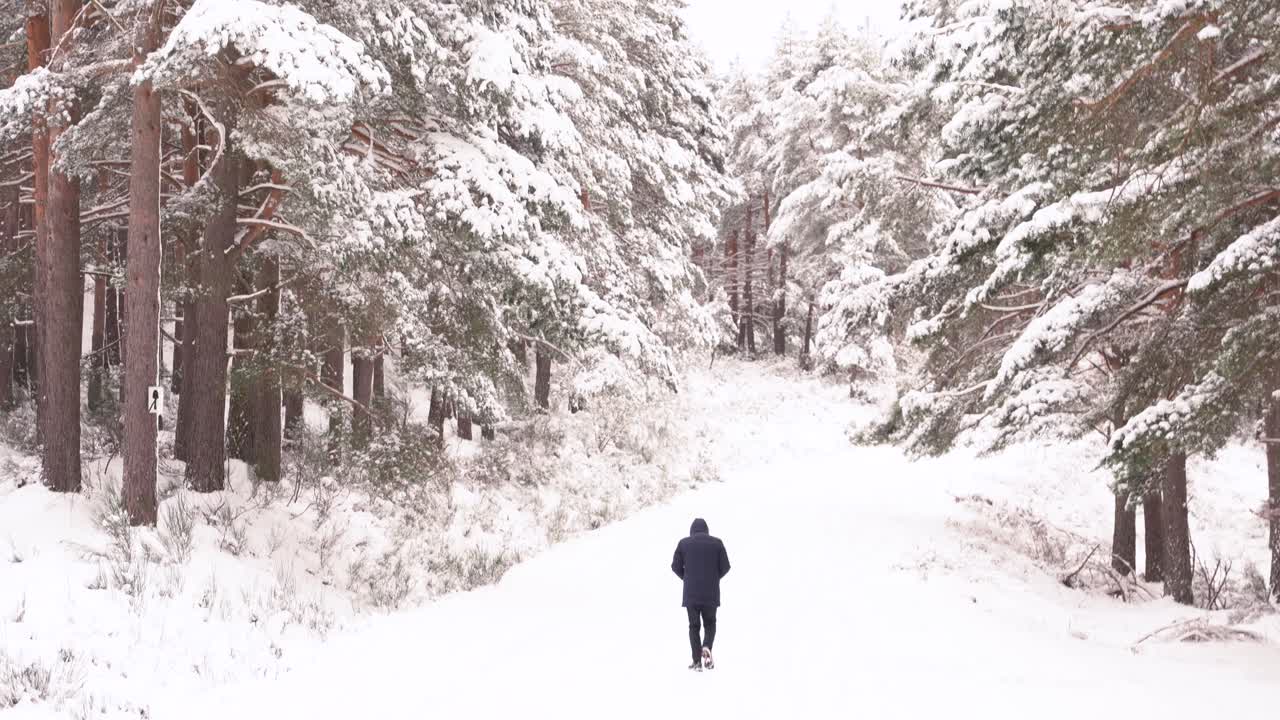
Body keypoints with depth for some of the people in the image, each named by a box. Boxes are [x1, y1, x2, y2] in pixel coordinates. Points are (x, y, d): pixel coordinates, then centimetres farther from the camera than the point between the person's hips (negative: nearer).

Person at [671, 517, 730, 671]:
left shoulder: (684, 543, 1)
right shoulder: (717, 543, 1)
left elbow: (675, 566, 1)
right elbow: (725, 566, 0)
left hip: (691, 593, 0)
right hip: (711, 593, 0)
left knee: (694, 626, 8)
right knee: (710, 623, 15)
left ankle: (697, 661, 1)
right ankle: (706, 648, -12)